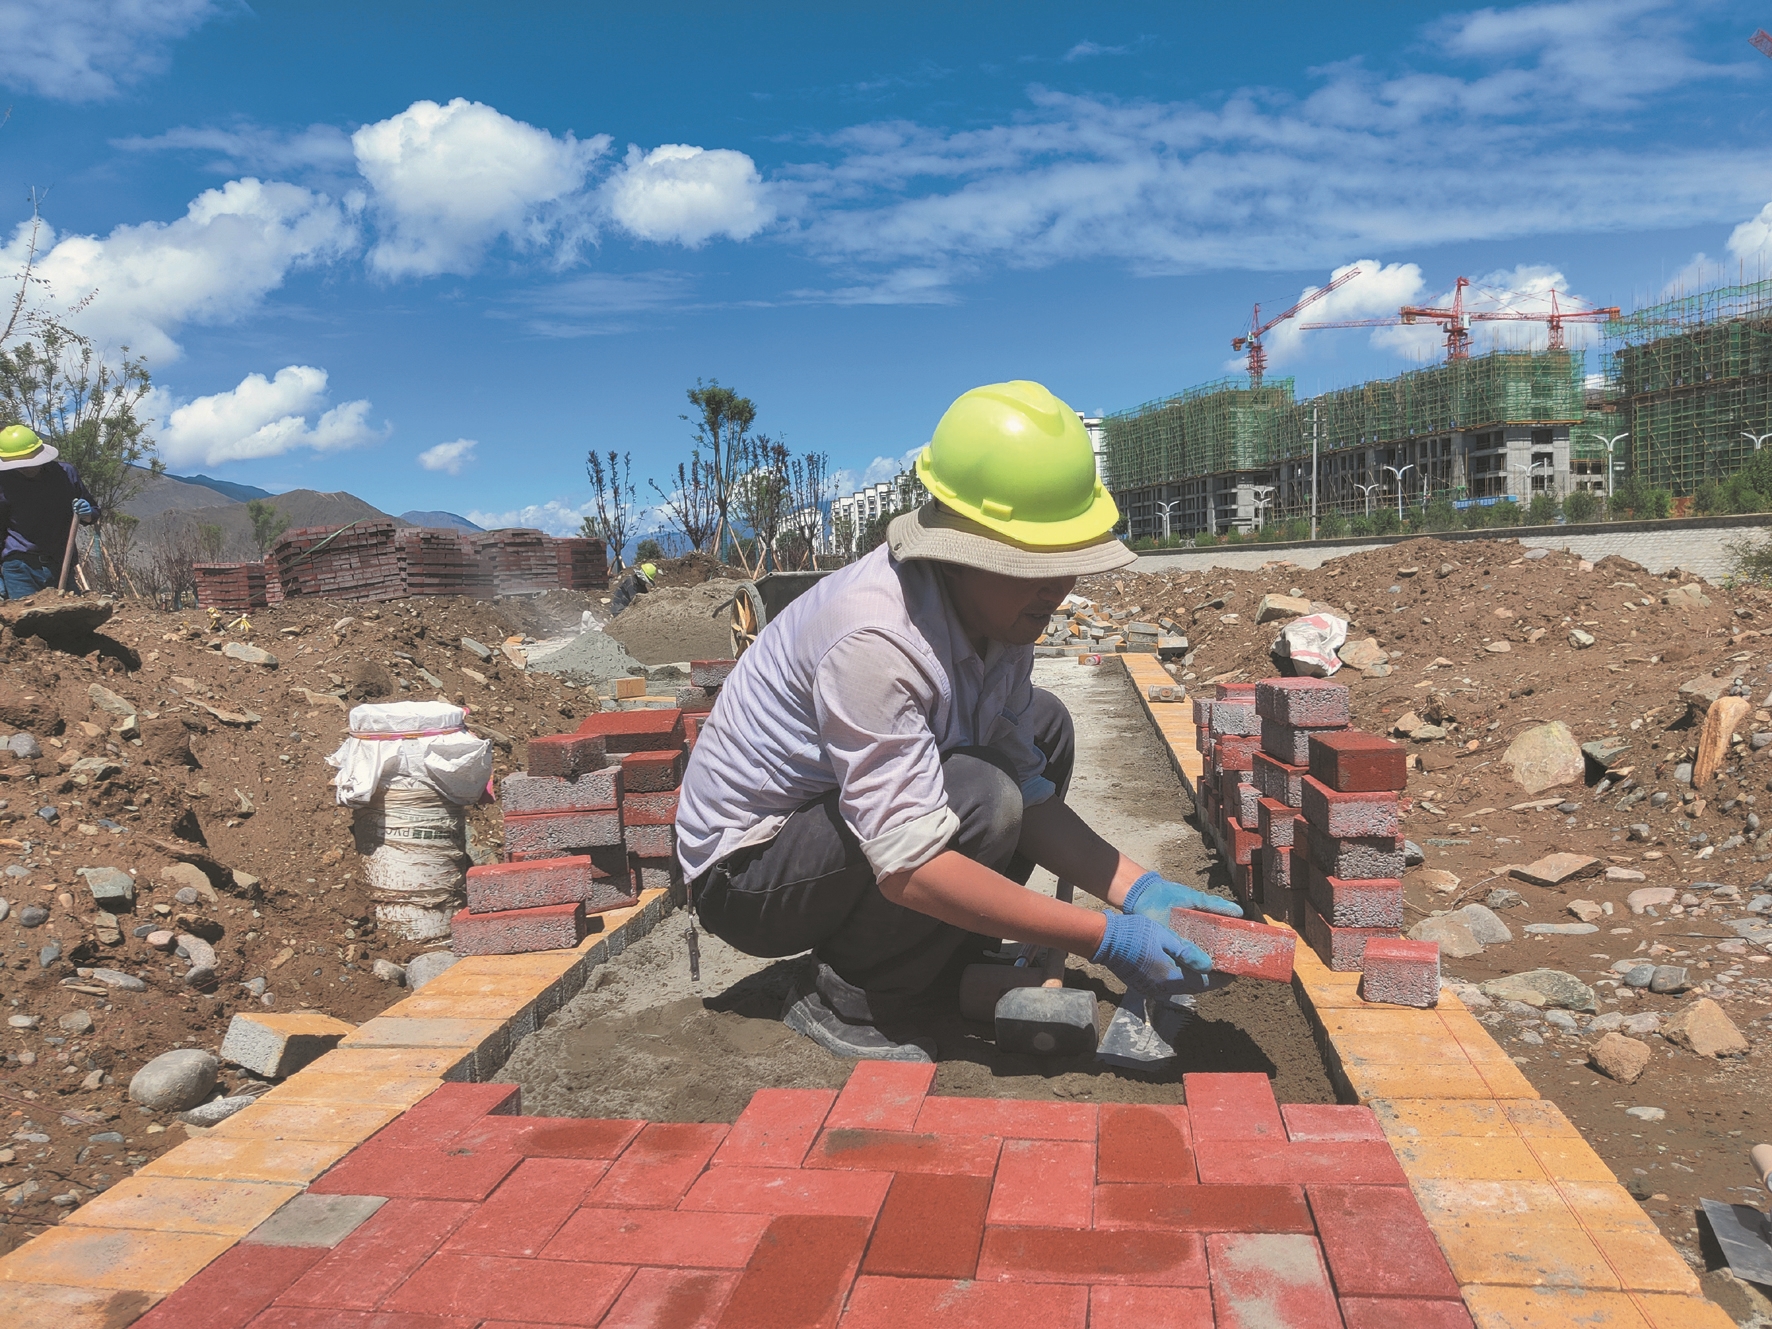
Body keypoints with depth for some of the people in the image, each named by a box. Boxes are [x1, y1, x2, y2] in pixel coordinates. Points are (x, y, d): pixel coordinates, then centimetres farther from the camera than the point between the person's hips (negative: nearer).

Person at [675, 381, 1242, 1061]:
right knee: (979, 800, -31)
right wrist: (1105, 939, -34)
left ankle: (952, 965, 6)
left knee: (1044, 724, 2)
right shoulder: (873, 639, -34)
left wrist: (1139, 890, -16)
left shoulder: (999, 607, -7)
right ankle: (847, 1002, -8)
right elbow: (908, 868, -36)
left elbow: (1029, 793, -4)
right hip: (743, 871, -8)